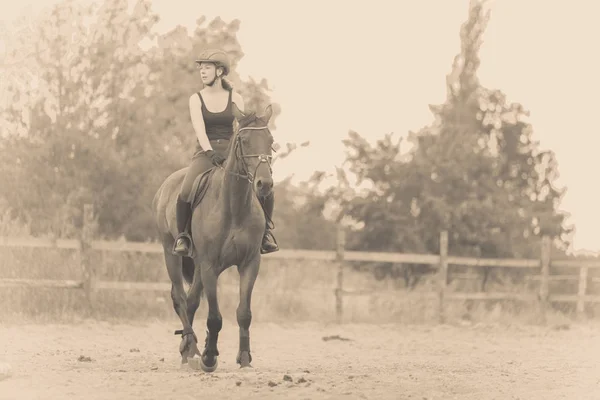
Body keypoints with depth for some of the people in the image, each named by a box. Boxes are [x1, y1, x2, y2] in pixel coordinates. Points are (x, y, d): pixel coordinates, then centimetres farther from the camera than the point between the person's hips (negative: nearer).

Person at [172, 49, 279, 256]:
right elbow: (199, 128, -11)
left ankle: (264, 231, 7)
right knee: (185, 193, -28)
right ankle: (182, 235, -4)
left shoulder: (235, 98, 6)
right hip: (205, 153, -1)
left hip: (231, 152, 1)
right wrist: (210, 152, -27)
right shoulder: (196, 99, 3)